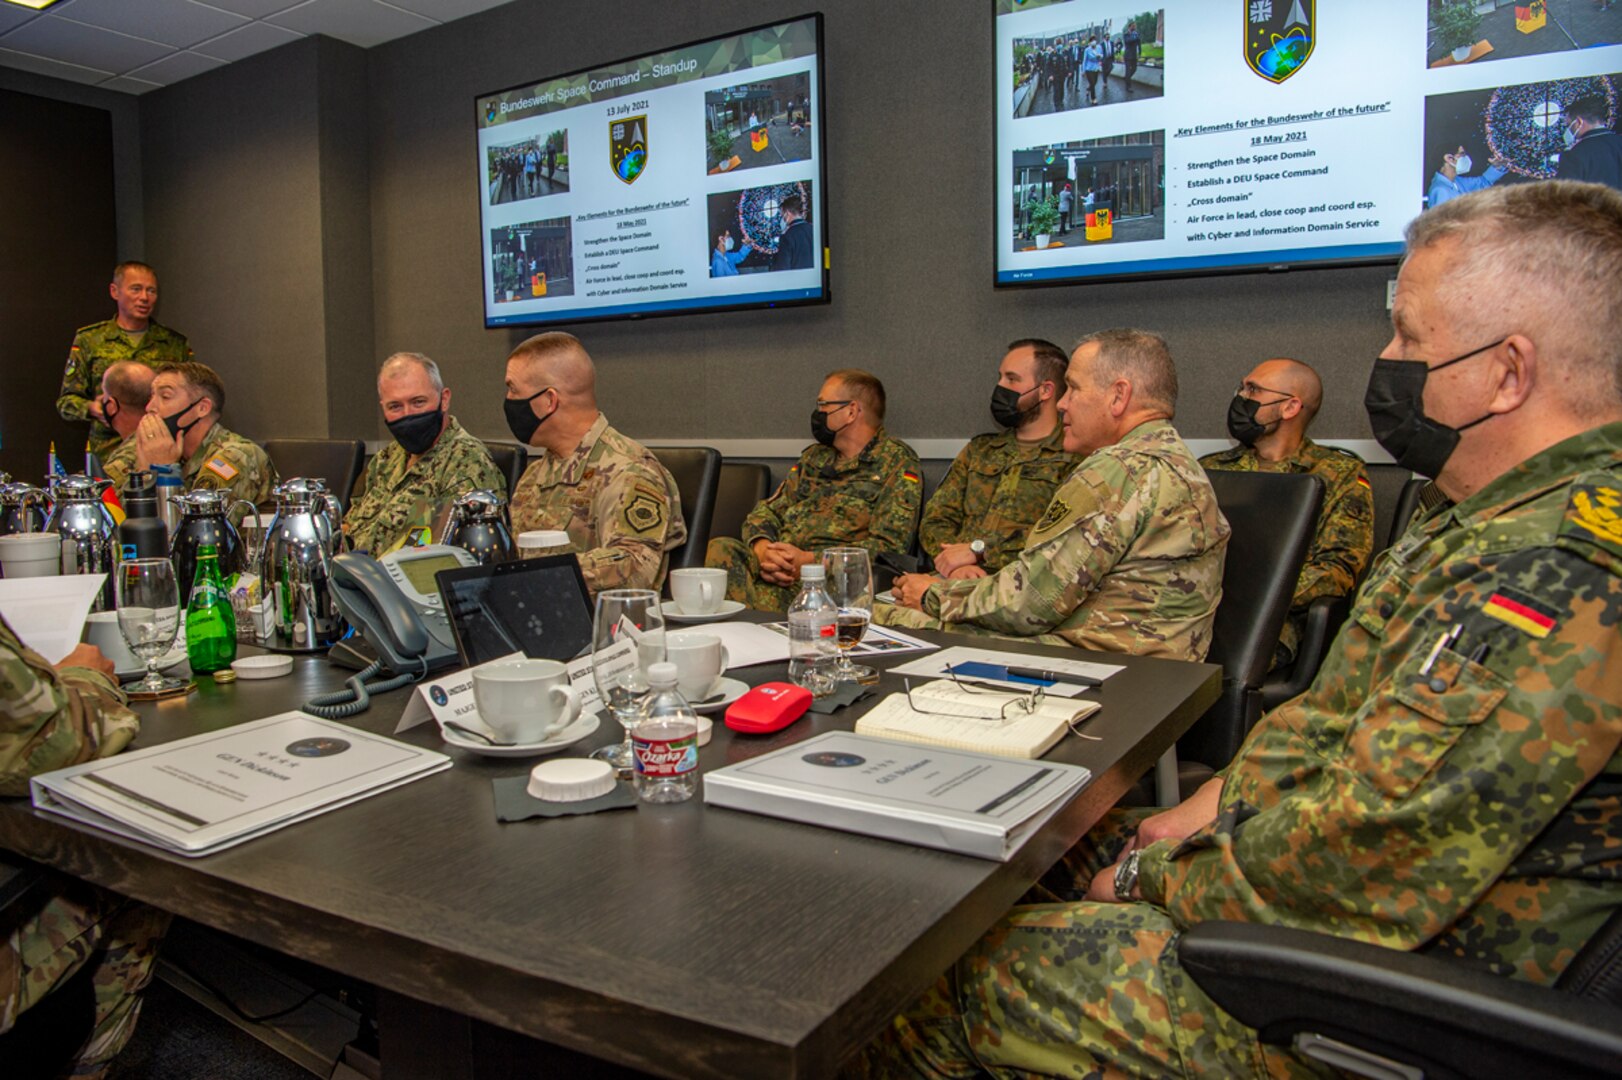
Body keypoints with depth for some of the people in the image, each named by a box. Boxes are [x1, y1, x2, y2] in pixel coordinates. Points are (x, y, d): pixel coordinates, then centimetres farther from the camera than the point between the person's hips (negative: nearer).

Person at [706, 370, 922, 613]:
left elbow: (888, 546, -8)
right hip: (779, 566, 6)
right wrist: (763, 550, -6)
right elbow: (766, 511, 19)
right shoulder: (814, 457, 24)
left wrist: (809, 560, -16)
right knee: (722, 548, -26)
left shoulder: (898, 463, 3)